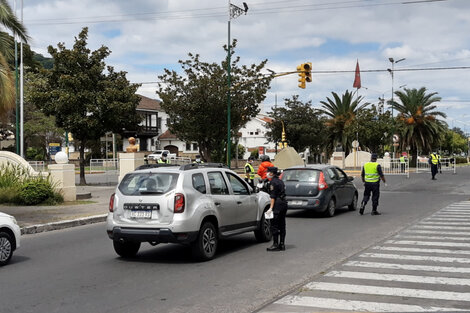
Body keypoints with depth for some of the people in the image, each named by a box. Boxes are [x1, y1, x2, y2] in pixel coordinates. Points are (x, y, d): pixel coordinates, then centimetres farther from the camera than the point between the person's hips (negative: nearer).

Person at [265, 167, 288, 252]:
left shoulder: (273, 182, -11)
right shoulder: (280, 181, 16)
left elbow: (273, 196, -16)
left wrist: (271, 207, -18)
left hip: (277, 203, -9)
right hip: (284, 203, 9)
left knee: (274, 225, -5)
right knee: (282, 225, 11)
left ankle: (275, 245, -6)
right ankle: (282, 244, 13)